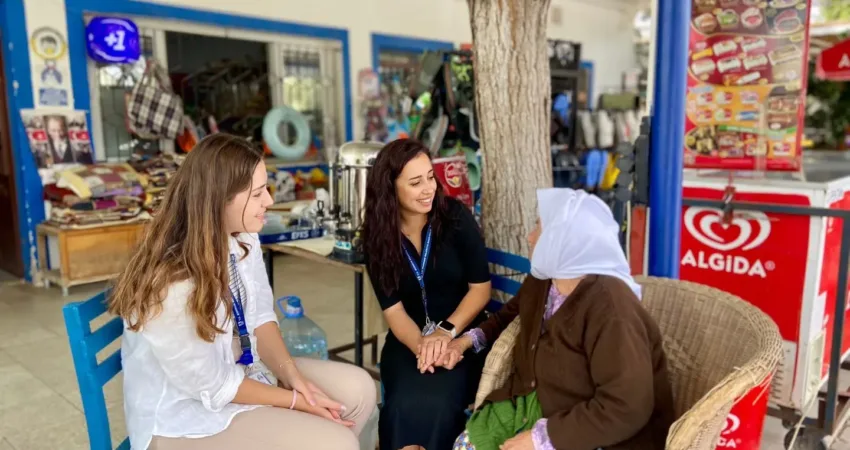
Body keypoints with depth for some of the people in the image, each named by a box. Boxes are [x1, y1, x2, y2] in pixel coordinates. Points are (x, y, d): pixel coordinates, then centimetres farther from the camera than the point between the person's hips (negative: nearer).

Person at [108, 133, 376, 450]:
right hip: (186, 416, -7)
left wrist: (291, 374, -15)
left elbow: (260, 317, 0)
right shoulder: (172, 287, -32)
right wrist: (296, 401, -16)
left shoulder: (243, 240, -9)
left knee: (358, 389, -1)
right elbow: (214, 386, -22)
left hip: (241, 368, 8)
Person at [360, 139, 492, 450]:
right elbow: (392, 308, -5)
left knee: (434, 402, -27)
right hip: (408, 338, 2)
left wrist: (446, 331, -19)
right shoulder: (377, 236, -4)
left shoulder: (456, 217, -9)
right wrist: (421, 344, -24)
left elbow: (480, 287, -6)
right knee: (406, 404, -27)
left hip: (461, 333, -1)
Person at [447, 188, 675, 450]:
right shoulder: (541, 281, 1)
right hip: (538, 403, 8)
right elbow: (512, 314, 24)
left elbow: (626, 408, -29)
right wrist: (470, 338, 7)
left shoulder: (609, 306, -26)